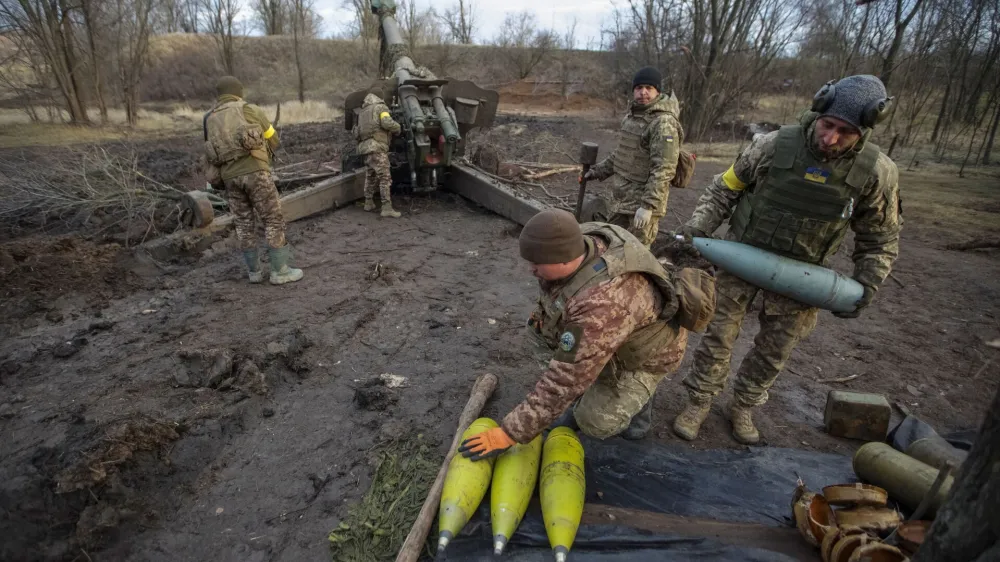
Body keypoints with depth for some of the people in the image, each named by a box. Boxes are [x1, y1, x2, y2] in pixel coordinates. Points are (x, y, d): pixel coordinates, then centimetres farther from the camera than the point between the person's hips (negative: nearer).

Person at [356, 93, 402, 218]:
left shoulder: (362, 113, 26)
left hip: (366, 147, 8)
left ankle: (369, 203, 29)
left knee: (370, 176, 22)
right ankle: (387, 208, -18)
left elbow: (359, 132, 22)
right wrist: (397, 128, 4)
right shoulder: (381, 107, 4)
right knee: (385, 177, -11)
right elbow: (387, 123, -15)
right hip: (377, 147, -8)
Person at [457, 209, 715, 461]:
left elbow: (564, 381, -41)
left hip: (648, 349, -7)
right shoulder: (584, 238, -22)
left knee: (594, 422, -16)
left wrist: (509, 433, -34)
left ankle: (637, 401, 18)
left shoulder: (602, 306, -45)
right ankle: (586, 397, 13)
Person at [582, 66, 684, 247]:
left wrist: (648, 206, -28)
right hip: (620, 197, 9)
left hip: (642, 201, -9)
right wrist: (597, 171, 21)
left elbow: (663, 170, -23)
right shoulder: (631, 115, 11)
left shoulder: (664, 123, -17)